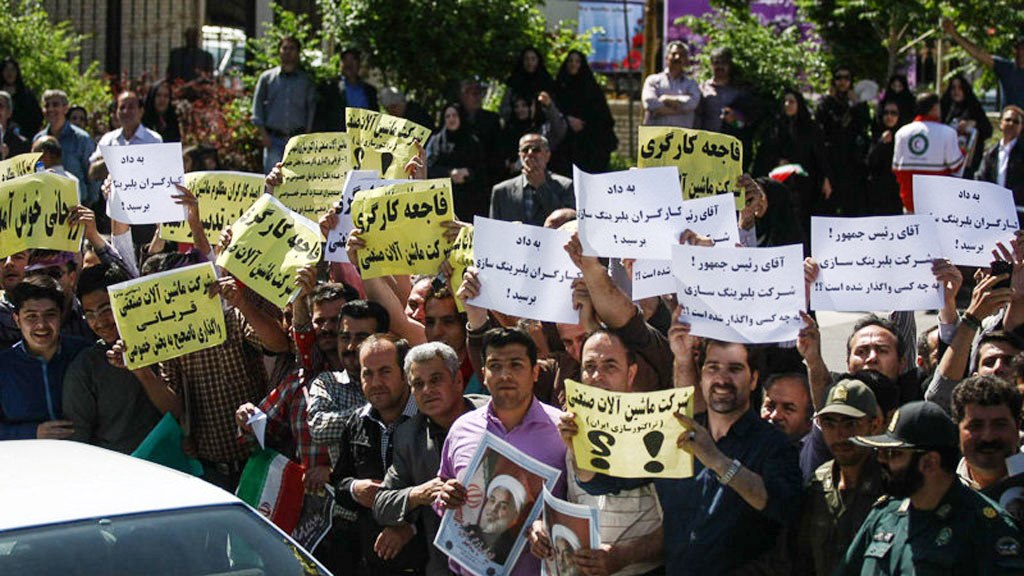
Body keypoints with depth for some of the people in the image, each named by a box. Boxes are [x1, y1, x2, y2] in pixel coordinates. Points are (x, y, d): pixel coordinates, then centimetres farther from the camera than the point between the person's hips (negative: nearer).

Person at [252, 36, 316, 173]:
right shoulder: (267, 78, 10)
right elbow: (257, 104, 8)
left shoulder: (306, 80, 11)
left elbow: (312, 107, 9)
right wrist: (264, 134, -2)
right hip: (274, 139, 0)